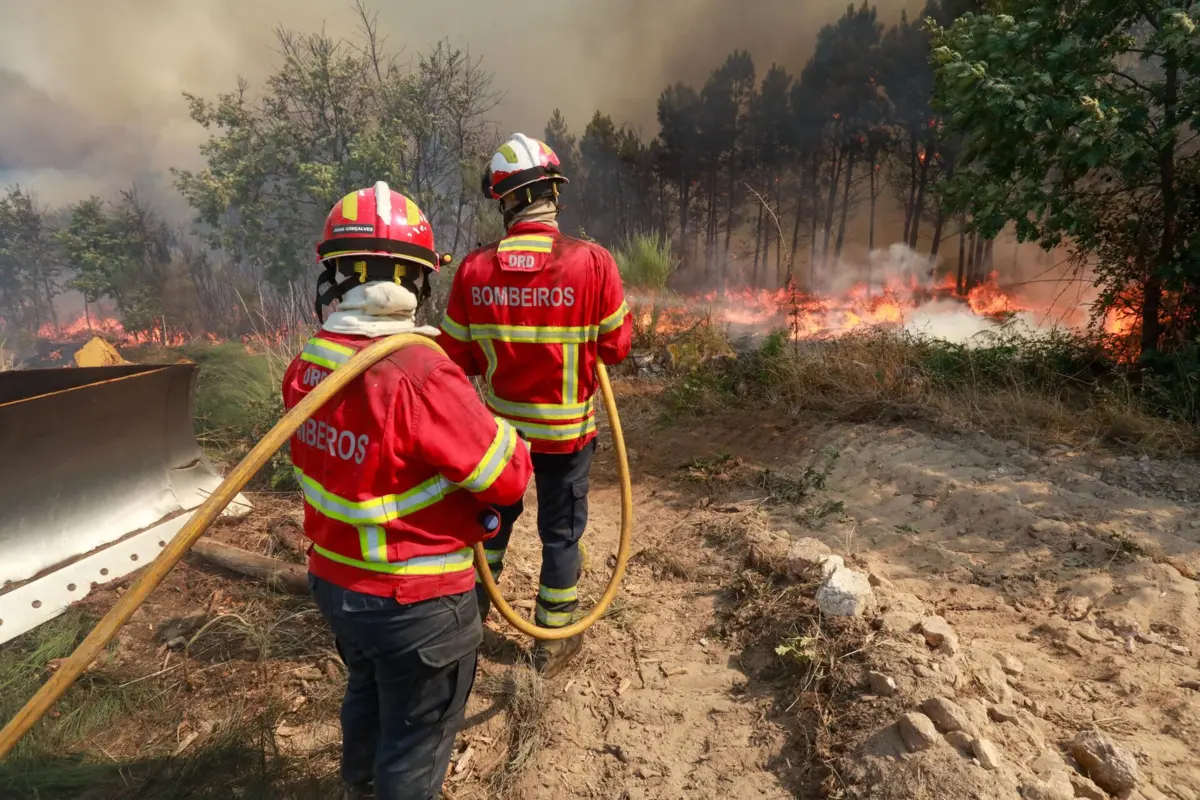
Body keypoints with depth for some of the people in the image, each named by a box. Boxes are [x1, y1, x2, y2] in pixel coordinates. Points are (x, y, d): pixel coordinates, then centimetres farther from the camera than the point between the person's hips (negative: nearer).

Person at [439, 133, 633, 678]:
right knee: (560, 531, 15)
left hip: (496, 424, 3)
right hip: (566, 429, -2)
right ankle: (554, 641, 32)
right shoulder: (593, 263, -20)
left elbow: (457, 358, -5)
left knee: (492, 515, 26)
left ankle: (470, 609, 46)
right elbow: (615, 347, -11)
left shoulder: (474, 270, -14)